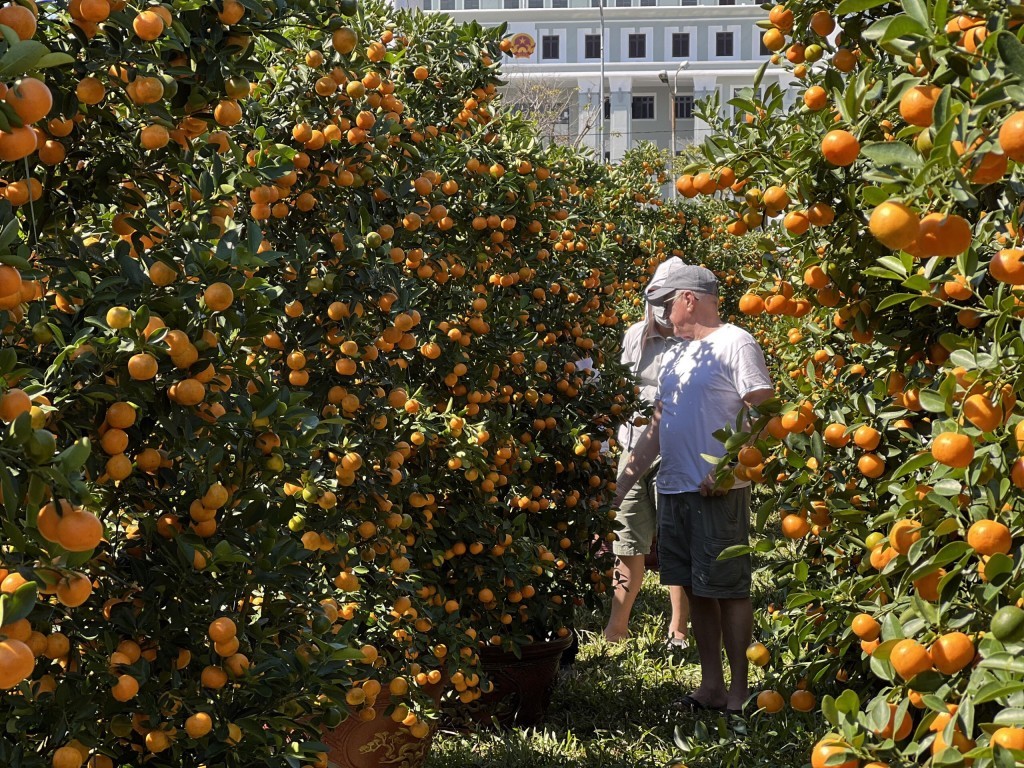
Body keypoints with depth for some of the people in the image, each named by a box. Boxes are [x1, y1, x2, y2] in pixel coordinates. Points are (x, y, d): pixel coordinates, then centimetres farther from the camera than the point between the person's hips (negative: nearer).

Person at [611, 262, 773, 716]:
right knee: (695, 590, 11)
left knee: (729, 590, -3)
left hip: (718, 492, -8)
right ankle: (711, 686, 18)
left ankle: (738, 692, 3)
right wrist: (627, 479, 16)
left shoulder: (734, 344, -7)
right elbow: (658, 424, 22)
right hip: (674, 488, 8)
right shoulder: (675, 354, 19)